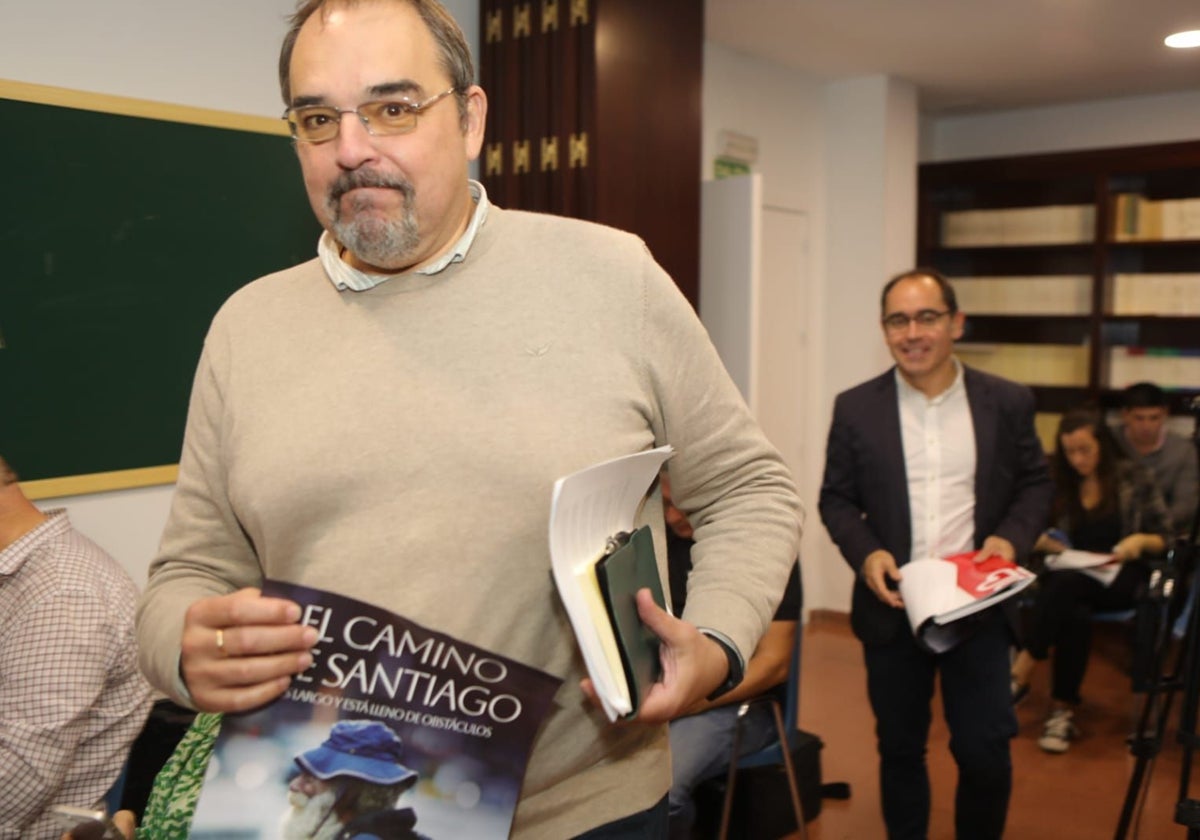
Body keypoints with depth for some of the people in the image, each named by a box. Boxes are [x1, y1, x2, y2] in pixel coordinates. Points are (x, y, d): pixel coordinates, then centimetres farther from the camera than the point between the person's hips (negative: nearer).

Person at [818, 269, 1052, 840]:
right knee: (900, 749, 14)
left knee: (985, 752, 5)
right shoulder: (856, 408, -1)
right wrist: (865, 553, -14)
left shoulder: (1007, 402, 0)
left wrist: (1011, 537, -12)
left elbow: (1035, 484, 7)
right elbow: (836, 498, 3)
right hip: (892, 607, 1)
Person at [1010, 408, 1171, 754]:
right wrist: (1044, 542, -9)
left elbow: (1165, 538, 6)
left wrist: (1141, 541, -15)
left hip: (1121, 578, -2)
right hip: (1070, 576, 2)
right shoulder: (1059, 484, 11)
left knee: (1064, 583, -37)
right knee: (1075, 615, -36)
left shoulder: (1135, 478, 5)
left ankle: (1023, 670, -29)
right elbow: (1041, 537, 15)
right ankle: (1063, 711, -28)